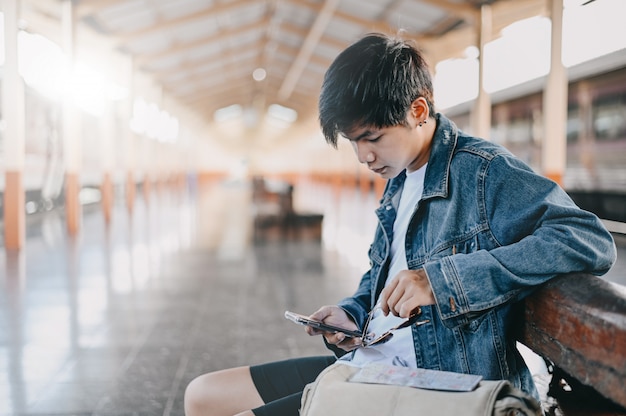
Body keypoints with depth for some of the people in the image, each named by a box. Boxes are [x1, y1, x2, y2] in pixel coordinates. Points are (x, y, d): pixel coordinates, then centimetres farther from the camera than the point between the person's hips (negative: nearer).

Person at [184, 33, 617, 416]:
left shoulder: (483, 170, -12)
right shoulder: (398, 182, 14)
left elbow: (593, 242, -26)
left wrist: (443, 279, -28)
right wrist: (351, 314, 4)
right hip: (366, 364, 9)